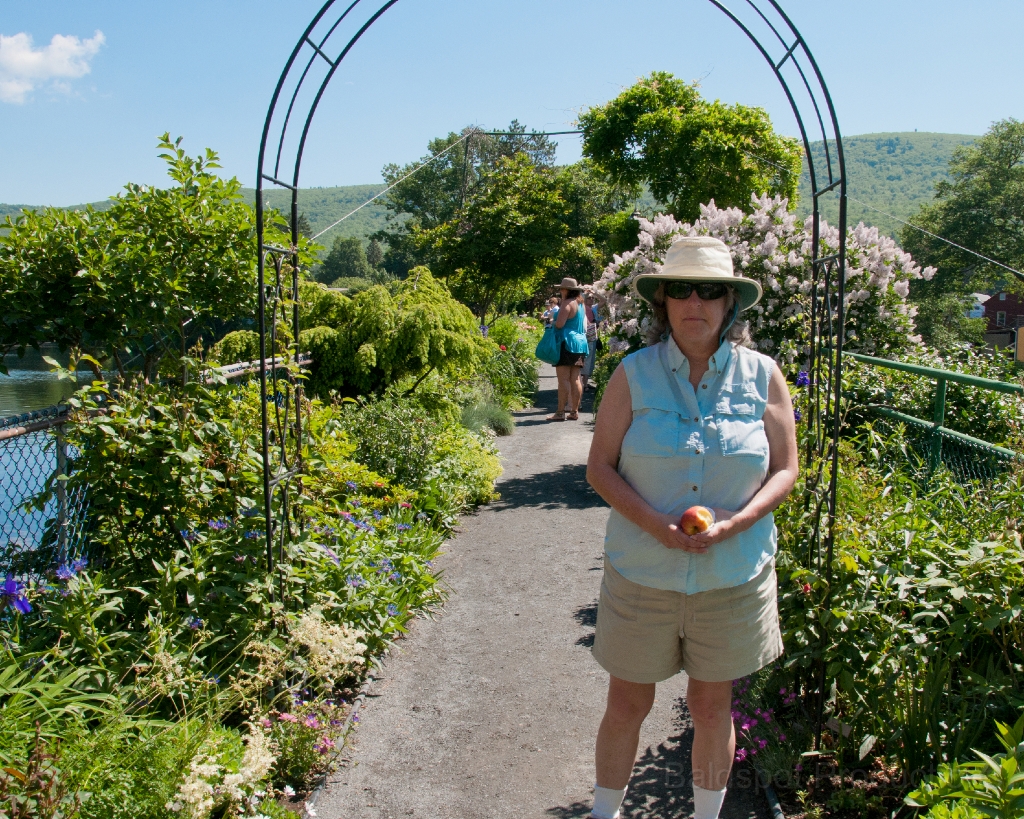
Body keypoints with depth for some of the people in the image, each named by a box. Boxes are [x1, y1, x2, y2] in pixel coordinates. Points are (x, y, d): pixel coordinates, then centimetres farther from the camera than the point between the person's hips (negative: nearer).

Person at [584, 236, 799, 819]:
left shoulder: (763, 376, -2)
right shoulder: (634, 375, -5)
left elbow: (786, 470, 1)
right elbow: (600, 467, -4)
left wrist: (736, 522, -17)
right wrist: (654, 523, -20)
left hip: (733, 574, 1)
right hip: (644, 572, 0)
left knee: (712, 707, 15)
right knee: (628, 705, 12)